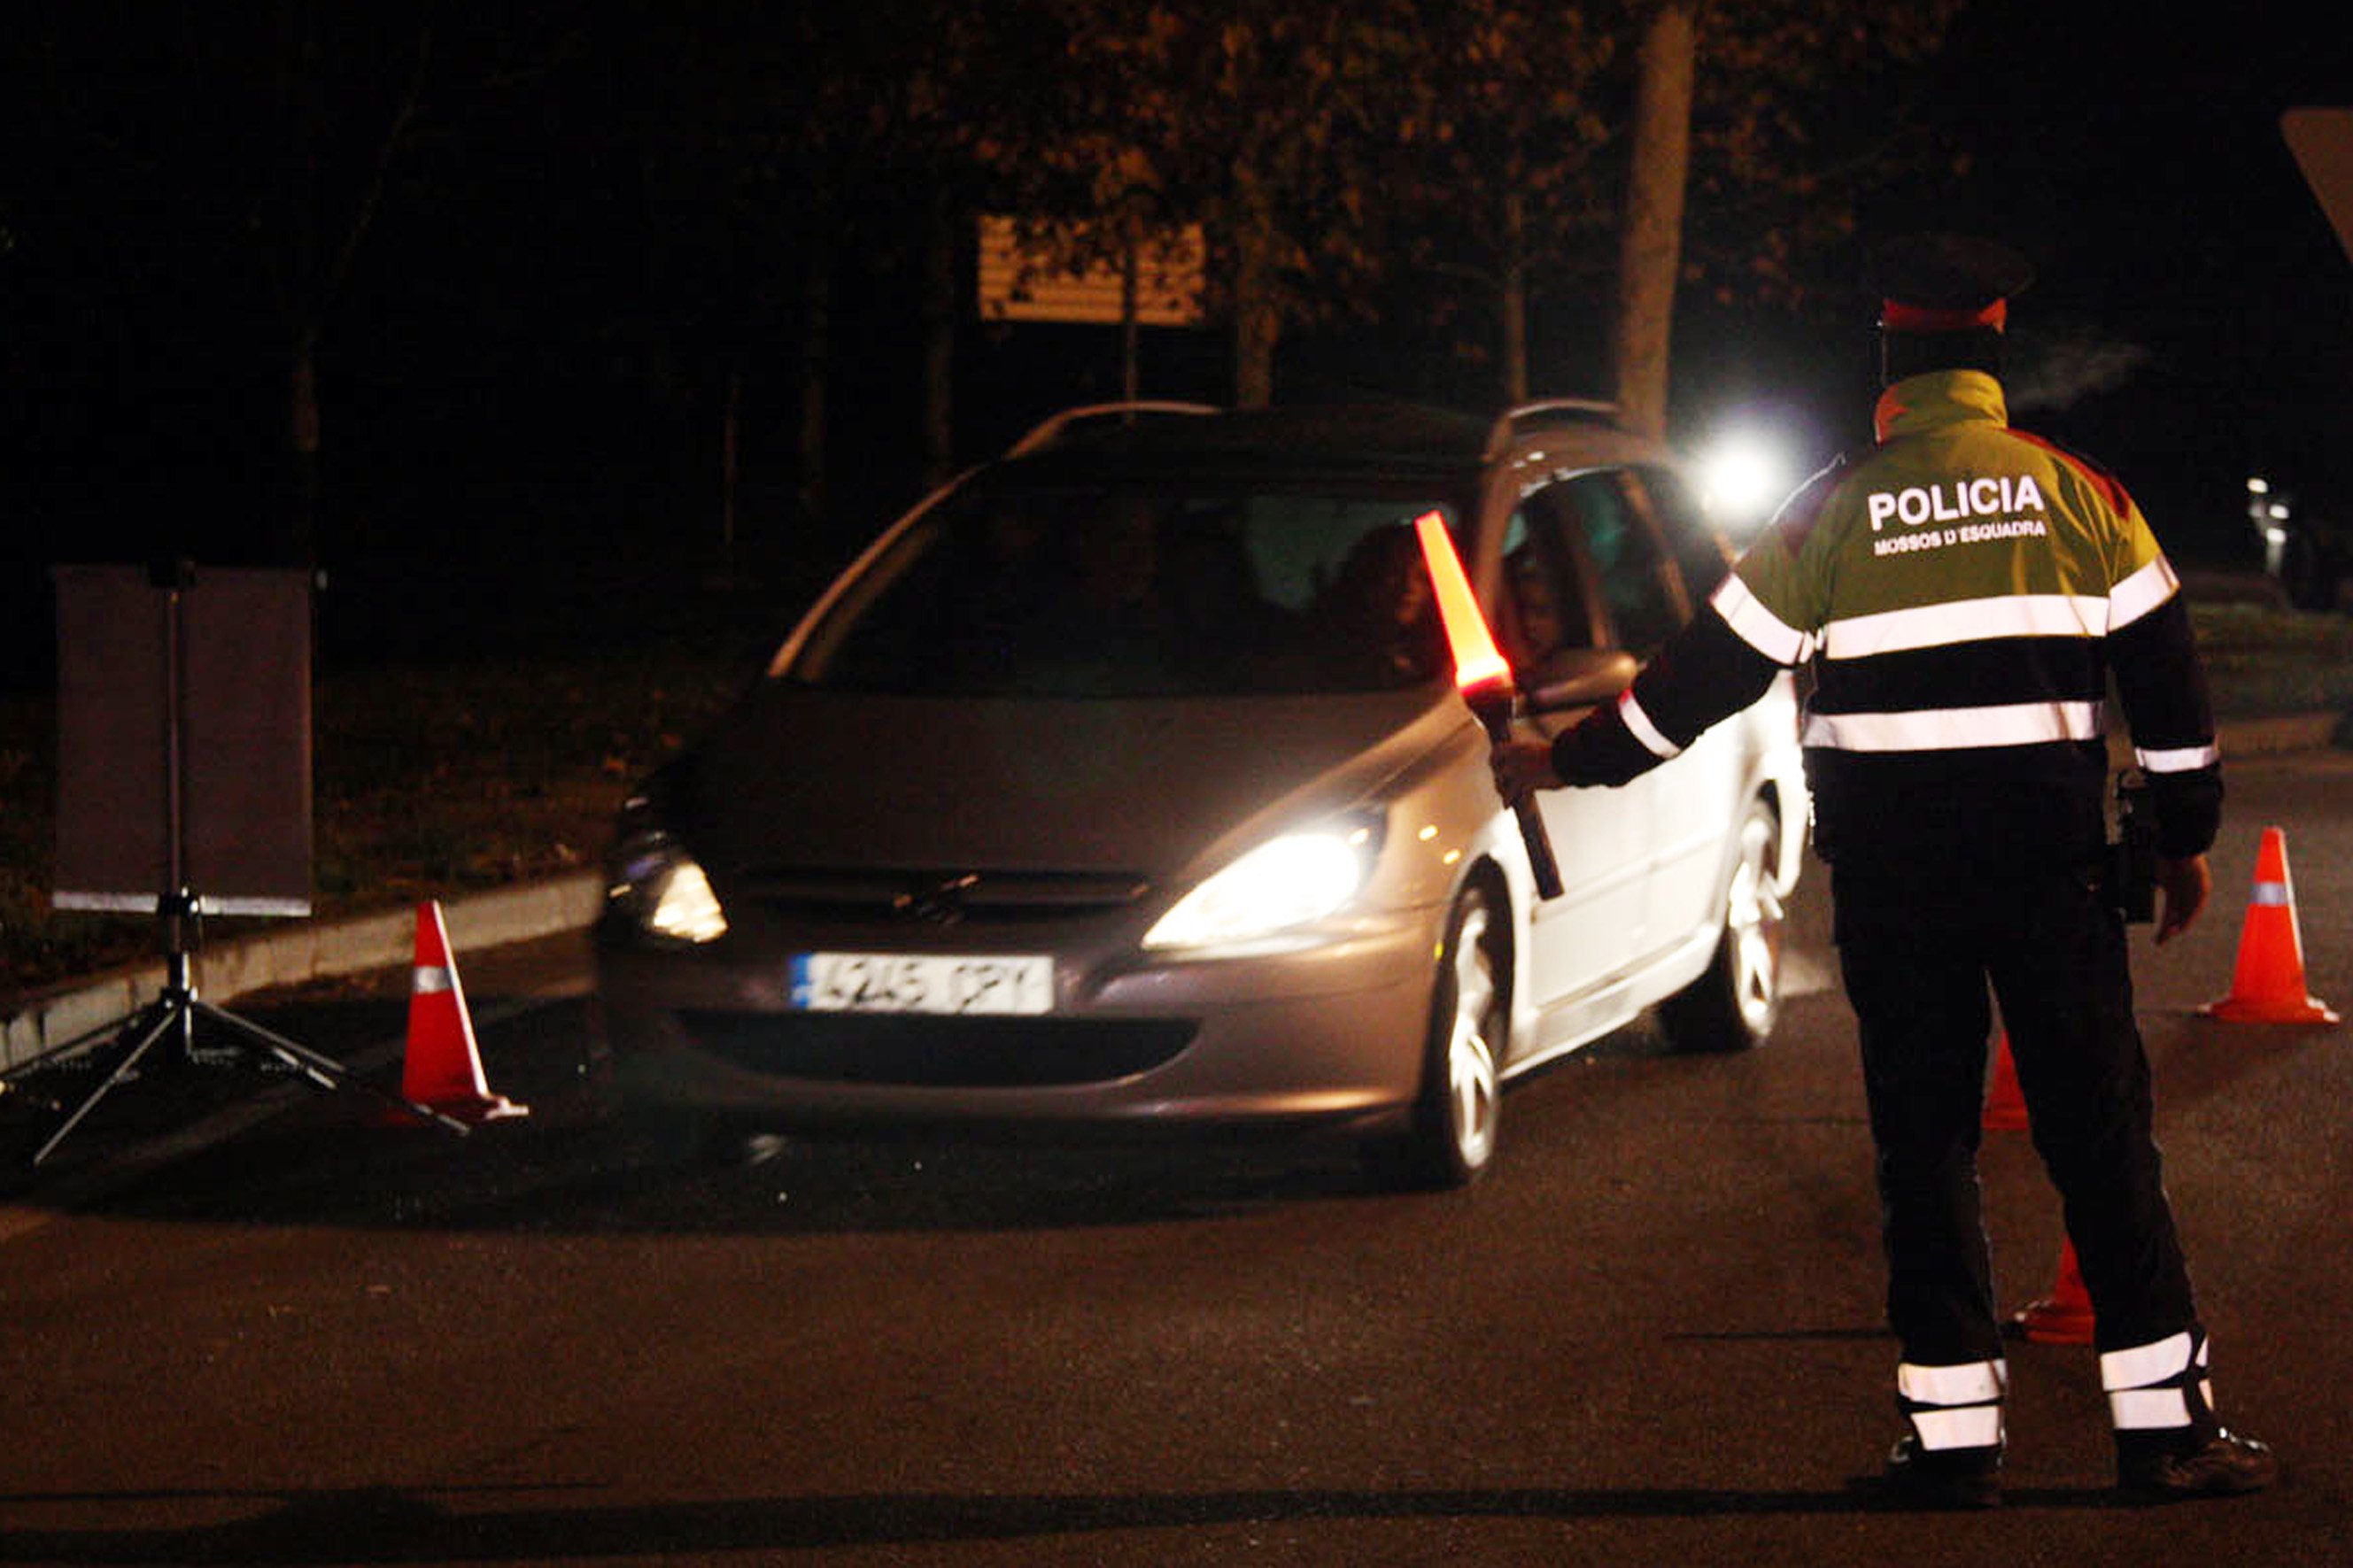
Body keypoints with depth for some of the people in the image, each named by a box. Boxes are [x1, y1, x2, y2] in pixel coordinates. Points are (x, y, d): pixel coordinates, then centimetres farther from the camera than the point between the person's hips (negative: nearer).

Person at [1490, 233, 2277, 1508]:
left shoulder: (1833, 511, 1)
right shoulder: (2073, 493, 2)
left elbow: (1708, 671, 5)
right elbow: (2165, 674, 5)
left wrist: (1569, 763, 17)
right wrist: (2186, 837, 16)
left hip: (1890, 879, 0)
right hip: (2048, 863, 0)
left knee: (1923, 1140, 6)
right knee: (2099, 1134, 3)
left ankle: (1953, 1436, 4)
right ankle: (2164, 1423, 2)